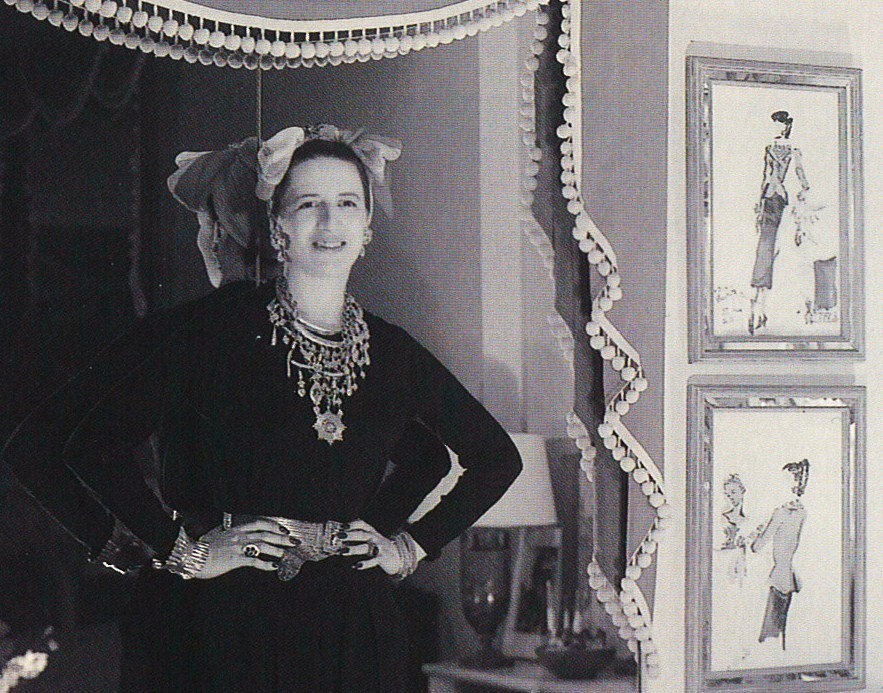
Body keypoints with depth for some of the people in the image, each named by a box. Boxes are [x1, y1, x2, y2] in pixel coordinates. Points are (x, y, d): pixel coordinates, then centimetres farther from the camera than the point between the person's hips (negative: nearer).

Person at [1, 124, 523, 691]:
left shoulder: (392, 353, 7)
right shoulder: (204, 332, -7)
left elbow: (497, 457, 22)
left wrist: (410, 545, 12)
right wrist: (180, 549, -13)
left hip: (349, 635, 4)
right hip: (212, 622, -4)